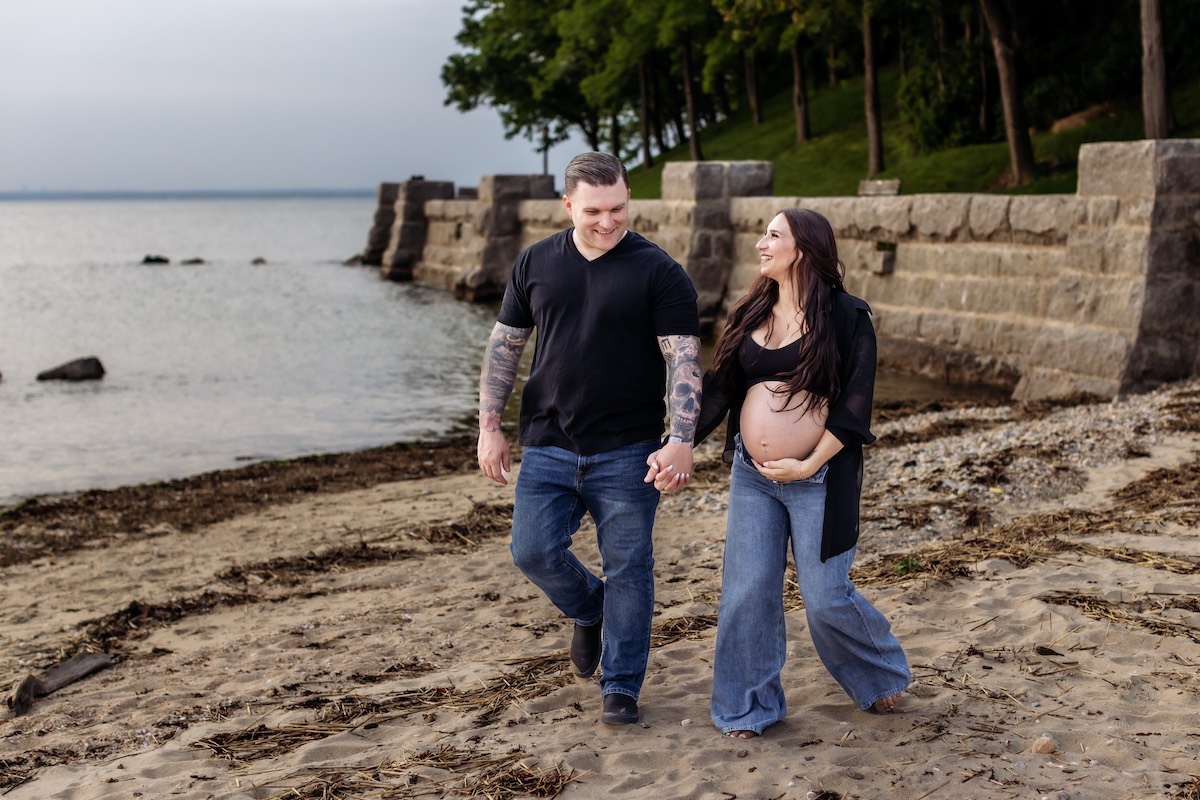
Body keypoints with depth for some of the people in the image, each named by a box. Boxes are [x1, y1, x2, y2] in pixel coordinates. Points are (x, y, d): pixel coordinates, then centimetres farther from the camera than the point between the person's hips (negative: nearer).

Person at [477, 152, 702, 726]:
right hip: (548, 446, 3)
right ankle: (588, 609, 29)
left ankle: (620, 688, 17)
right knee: (534, 551, -3)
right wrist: (490, 427, 5)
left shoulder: (657, 271, -5)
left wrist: (681, 440, -21)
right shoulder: (536, 263, 6)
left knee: (627, 569, 2)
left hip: (626, 452, -3)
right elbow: (504, 347, 11)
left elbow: (683, 359, -10)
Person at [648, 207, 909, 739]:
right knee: (746, 592, 3)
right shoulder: (751, 314, 9)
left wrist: (808, 465, -17)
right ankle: (749, 708, 19)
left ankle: (881, 676, 30)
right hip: (751, 476, 5)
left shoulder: (846, 316, -7)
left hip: (818, 478, -5)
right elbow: (719, 389, 6)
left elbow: (855, 404, -11)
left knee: (826, 596, 1)